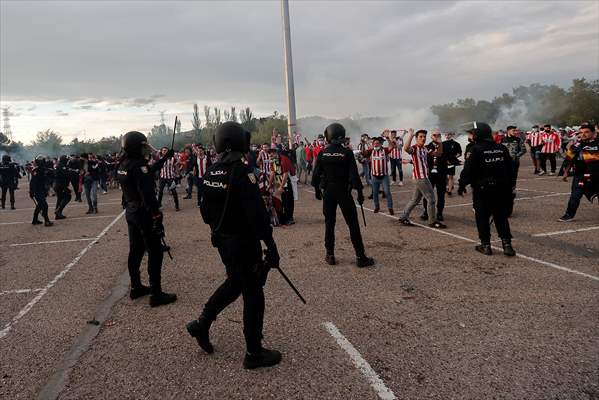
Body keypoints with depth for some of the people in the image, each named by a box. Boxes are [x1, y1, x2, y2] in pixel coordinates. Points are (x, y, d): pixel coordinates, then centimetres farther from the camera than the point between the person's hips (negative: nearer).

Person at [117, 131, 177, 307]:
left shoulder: (123, 165, 7)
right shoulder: (138, 166, -21)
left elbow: (149, 171, 21)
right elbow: (148, 195, -27)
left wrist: (165, 158, 25)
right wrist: (157, 217, -25)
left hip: (131, 212, 9)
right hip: (144, 214, -9)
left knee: (135, 251, 18)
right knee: (155, 253, -3)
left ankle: (135, 287, 29)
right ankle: (156, 294, 0)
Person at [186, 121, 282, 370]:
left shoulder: (211, 173, 2)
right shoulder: (242, 172, -22)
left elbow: (205, 210, 11)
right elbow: (256, 213, -26)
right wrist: (270, 245, -21)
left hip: (222, 240, 8)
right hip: (244, 242, -8)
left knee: (234, 282, 28)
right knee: (253, 293, 5)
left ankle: (201, 324, 33)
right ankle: (254, 353, 17)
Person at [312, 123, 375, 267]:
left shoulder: (322, 153, -3)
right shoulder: (347, 153, -10)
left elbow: (316, 174, 2)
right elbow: (354, 174, -12)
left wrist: (317, 189, 15)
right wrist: (359, 192, -4)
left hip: (328, 192, 3)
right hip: (344, 192, -2)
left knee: (329, 223, 12)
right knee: (353, 224, 2)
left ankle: (330, 255, 15)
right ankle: (360, 257, 4)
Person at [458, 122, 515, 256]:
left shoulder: (476, 150, -12)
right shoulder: (502, 148, 6)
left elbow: (468, 170, -15)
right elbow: (510, 169, 12)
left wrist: (462, 185, -4)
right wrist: (508, 186, 21)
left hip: (482, 190, -5)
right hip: (501, 189, 5)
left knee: (482, 217, 6)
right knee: (501, 216, 13)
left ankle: (486, 245, 9)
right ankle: (507, 244, 9)